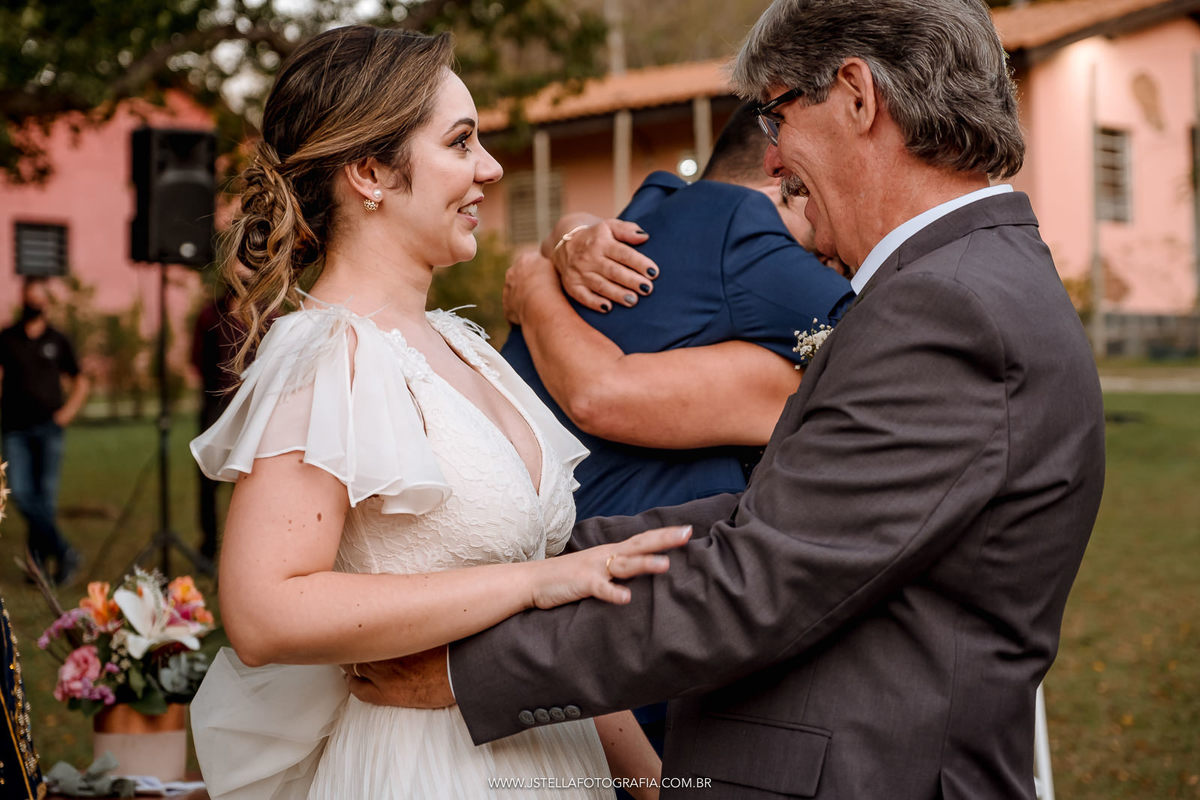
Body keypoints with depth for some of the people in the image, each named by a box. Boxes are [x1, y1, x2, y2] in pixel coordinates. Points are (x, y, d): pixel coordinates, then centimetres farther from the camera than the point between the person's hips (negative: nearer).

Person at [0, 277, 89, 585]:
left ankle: (39, 559, 7)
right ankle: (63, 552, -5)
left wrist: (67, 411, 4)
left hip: (48, 428, 0)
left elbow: (81, 382, 18)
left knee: (46, 495, -5)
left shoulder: (57, 341, 10)